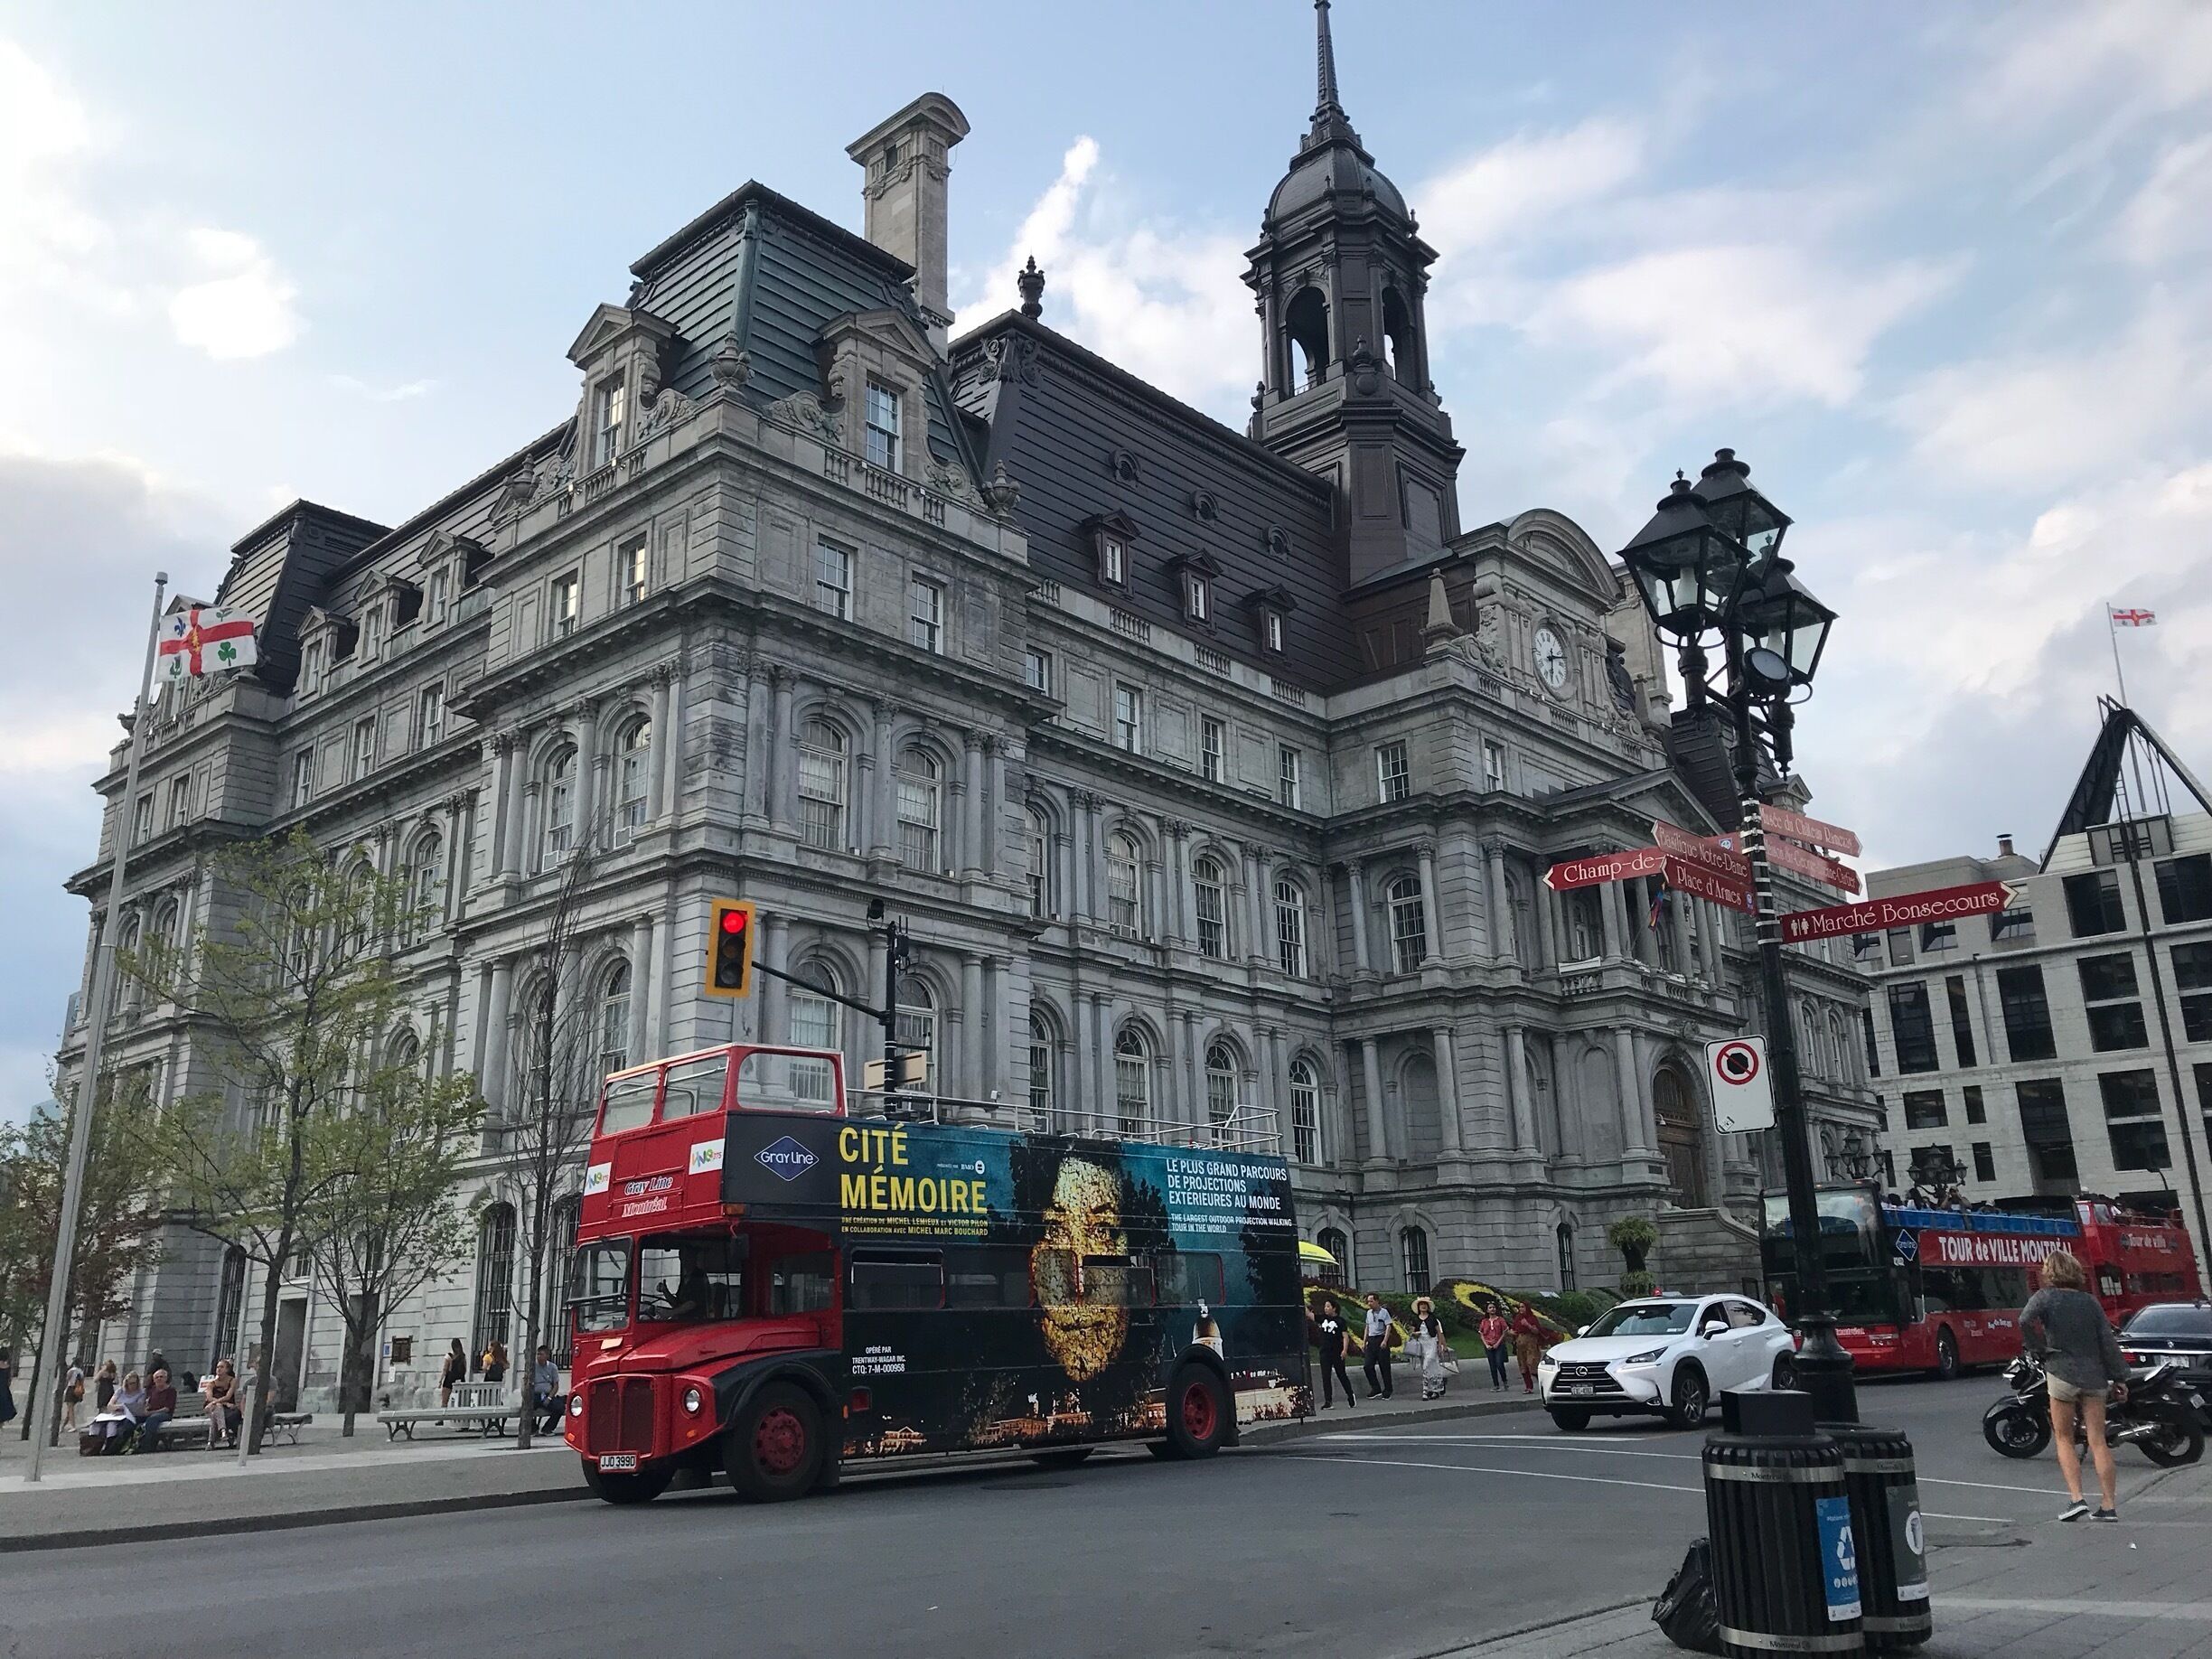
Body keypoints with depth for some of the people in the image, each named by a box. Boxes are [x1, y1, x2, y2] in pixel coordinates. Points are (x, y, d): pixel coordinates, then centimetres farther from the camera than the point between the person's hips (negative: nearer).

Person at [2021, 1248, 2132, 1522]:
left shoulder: (2045, 1297, -3)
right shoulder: (2090, 1301, 7)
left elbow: (2025, 1320, -21)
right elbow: (2108, 1341, 5)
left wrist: (2038, 1348, -7)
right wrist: (2119, 1378, 10)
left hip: (2062, 1374, -3)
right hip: (2094, 1376, 3)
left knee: (2064, 1439, 8)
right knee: (2098, 1442, 4)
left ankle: (2077, 1498, -5)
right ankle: (2110, 1506, 2)